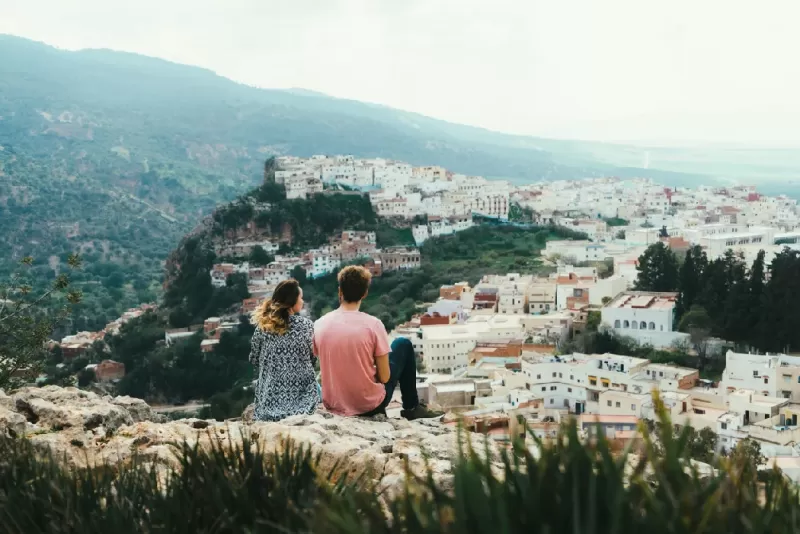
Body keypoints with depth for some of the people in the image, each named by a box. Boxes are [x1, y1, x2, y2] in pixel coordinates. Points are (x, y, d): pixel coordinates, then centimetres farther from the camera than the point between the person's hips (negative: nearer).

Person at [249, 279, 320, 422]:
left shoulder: (263, 324, -2)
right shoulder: (305, 324, -8)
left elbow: (254, 359, 5)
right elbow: (312, 359, -3)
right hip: (300, 395, -3)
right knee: (316, 387, 29)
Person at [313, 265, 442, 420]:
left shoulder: (319, 325, -6)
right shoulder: (373, 325, -17)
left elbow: (328, 368, 8)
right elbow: (384, 377, -13)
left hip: (334, 406, 4)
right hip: (370, 405, -4)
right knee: (403, 344, 17)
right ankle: (412, 407, 28)